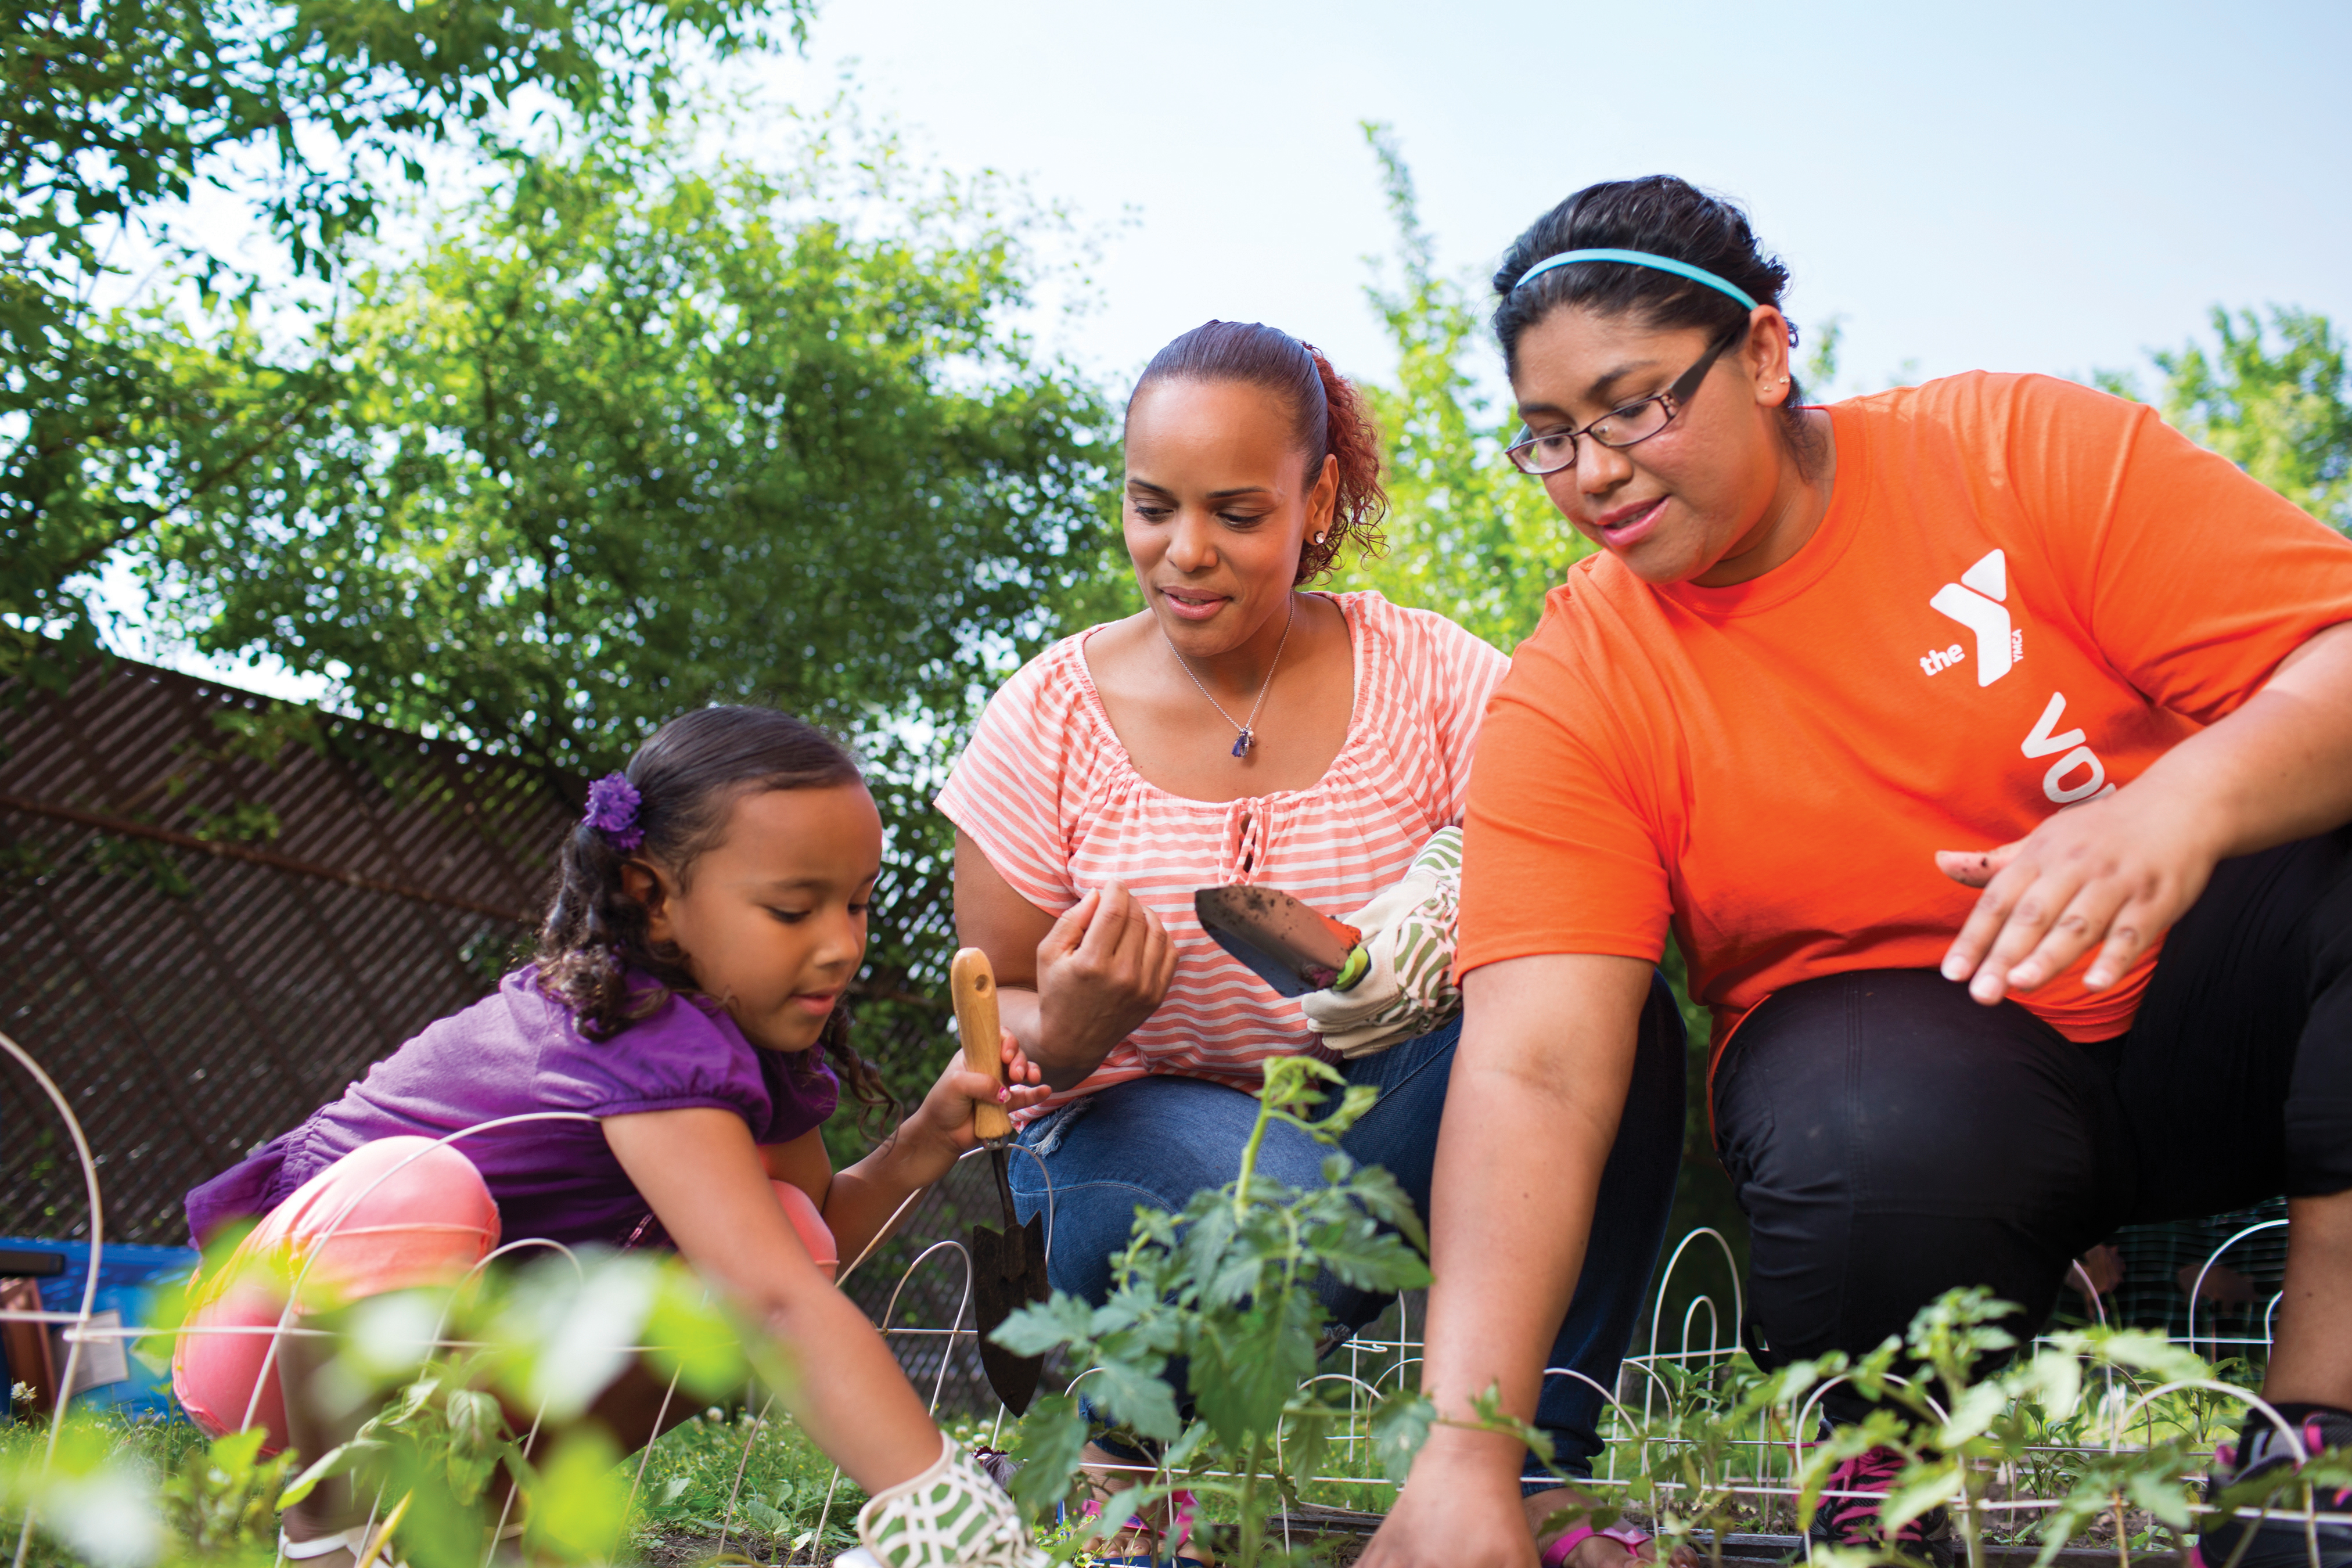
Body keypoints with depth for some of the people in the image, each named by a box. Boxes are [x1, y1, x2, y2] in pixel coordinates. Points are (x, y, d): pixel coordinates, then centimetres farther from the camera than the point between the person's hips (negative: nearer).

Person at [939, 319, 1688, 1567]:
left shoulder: (1433, 678, -6)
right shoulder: (1049, 720, -6)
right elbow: (996, 1012, 0)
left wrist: (1460, 927, -34)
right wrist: (1063, 1038, -24)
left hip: (1390, 1106, 2)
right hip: (1138, 1124, -1)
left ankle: (1535, 1466, -15)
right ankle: (1122, 1436, -1)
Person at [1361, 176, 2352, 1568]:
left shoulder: (2023, 450, -7)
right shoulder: (1567, 699, -10)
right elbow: (1533, 1070, -20)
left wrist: (2189, 798, -37)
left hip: (2199, 989, 2)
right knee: (1875, 1135, -35)